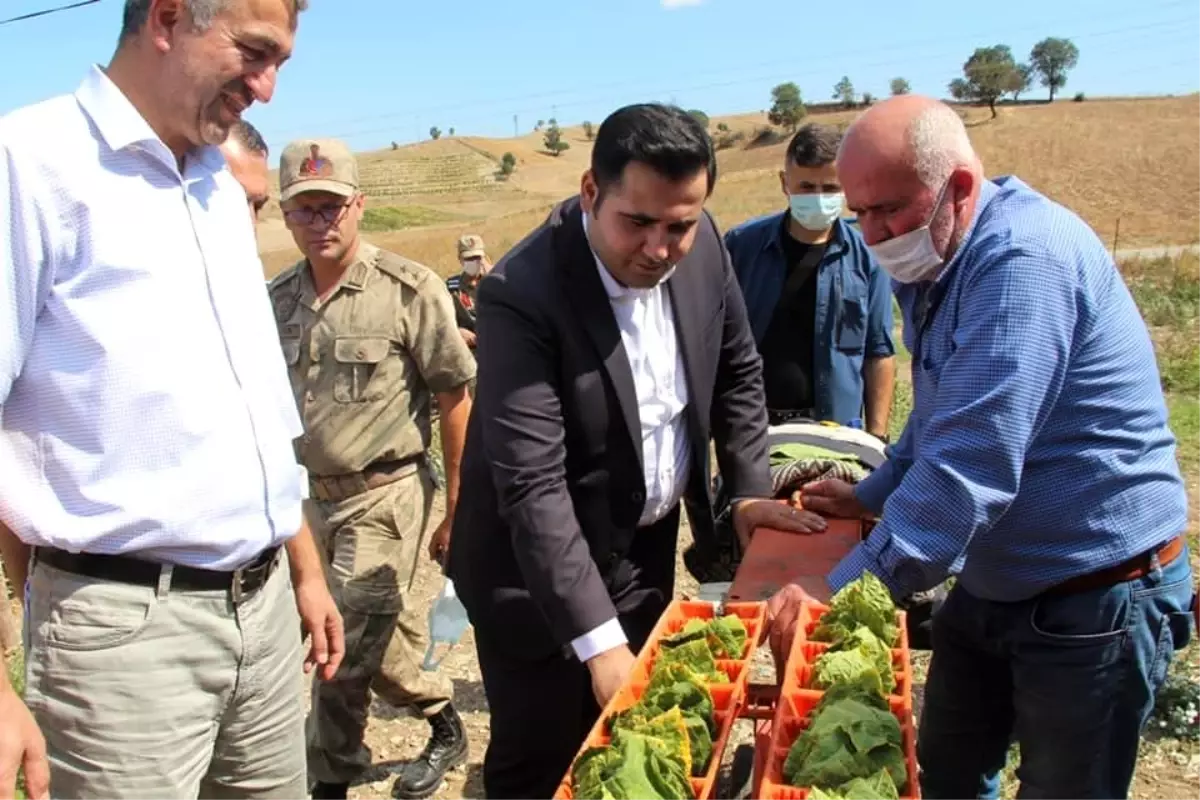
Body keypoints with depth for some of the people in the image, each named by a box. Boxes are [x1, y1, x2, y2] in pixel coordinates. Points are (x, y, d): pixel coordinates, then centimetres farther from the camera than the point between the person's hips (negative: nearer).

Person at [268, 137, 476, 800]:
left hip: (383, 495, -5)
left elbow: (456, 400, -8)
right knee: (376, 644, 17)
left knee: (343, 649, -2)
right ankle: (443, 717, 42)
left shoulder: (410, 290, -12)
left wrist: (455, 511, -7)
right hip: (306, 496, 6)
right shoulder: (276, 300, 4)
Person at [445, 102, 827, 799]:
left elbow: (738, 370, 9)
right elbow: (533, 486, -31)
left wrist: (751, 489, 4)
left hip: (647, 552, 6)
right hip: (541, 573, -5)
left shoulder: (702, 246, -8)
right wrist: (599, 640, -32)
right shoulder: (522, 296, -27)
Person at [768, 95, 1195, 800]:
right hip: (994, 580, 9)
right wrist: (870, 496, 12)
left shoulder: (1024, 260, -26)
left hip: (1096, 600, -9)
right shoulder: (933, 263, 5)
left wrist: (840, 590, -32)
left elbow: (970, 464, -33)